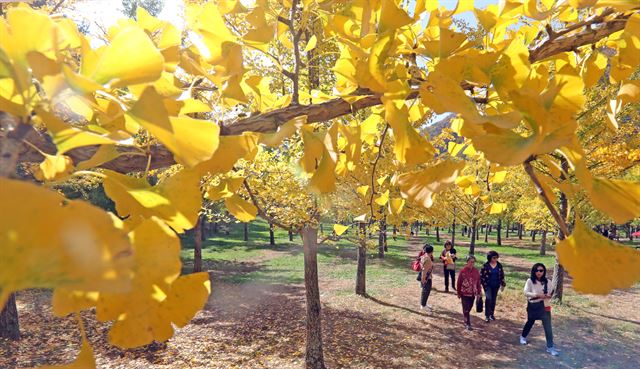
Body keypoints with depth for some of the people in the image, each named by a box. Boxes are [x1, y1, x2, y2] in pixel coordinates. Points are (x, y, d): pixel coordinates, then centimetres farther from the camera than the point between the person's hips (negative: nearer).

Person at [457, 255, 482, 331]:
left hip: (473, 294, 4)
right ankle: (467, 324, 5)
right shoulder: (463, 271, -12)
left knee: (469, 308, 15)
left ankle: (466, 320, 35)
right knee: (466, 309, -1)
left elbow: (478, 282, 6)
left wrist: (479, 293, 6)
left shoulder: (476, 271, -1)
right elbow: (459, 282, -5)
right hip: (464, 293, -4)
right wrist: (459, 293, -1)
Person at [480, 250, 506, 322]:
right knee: (488, 298, -17)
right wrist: (483, 284, -9)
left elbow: (502, 275, 9)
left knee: (493, 300, 12)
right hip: (487, 285, -4)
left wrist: (503, 284, 8)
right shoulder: (486, 265, -11)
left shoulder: (499, 265, 0)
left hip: (496, 285, 4)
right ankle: (487, 315, -9)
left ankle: (491, 314, 28)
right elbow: (481, 275, -7)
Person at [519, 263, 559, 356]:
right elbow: (526, 292, -16)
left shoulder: (547, 282, -4)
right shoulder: (530, 281, -10)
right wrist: (537, 295, -26)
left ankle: (550, 347, 3)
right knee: (530, 322, 17)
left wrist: (548, 295, -20)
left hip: (544, 306, 1)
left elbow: (551, 293, 2)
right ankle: (523, 337, 42)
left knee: (548, 326, -5)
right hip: (533, 305, -1)